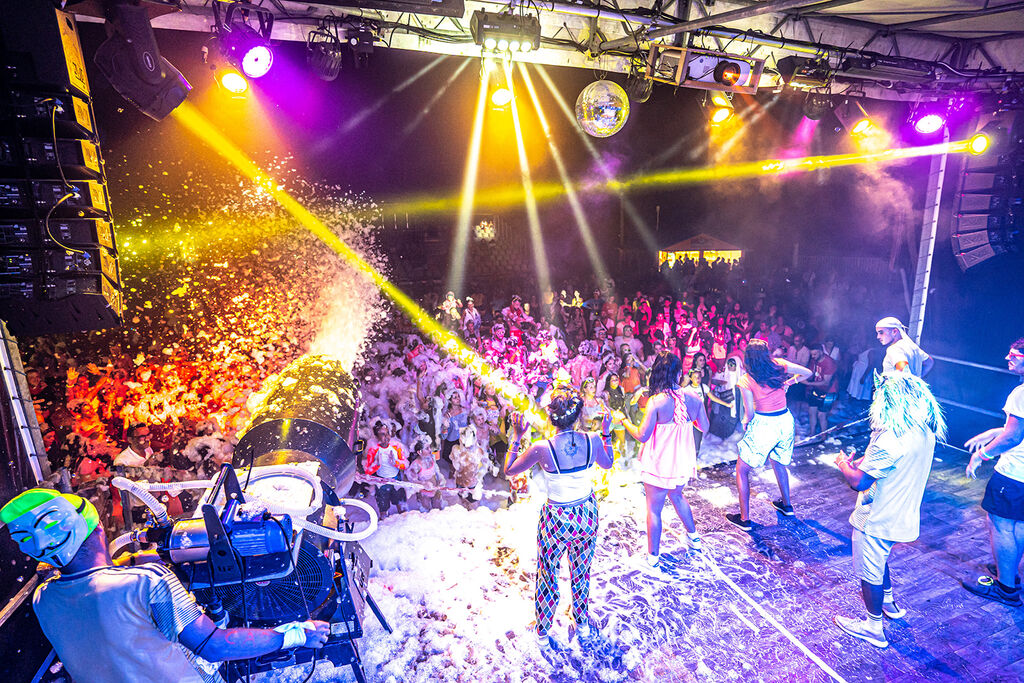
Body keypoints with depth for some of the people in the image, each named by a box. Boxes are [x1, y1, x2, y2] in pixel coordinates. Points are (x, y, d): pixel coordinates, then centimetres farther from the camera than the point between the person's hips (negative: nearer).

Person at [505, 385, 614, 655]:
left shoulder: (542, 448, -26)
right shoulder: (593, 440, -18)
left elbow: (509, 470, -8)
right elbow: (607, 464, 6)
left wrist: (516, 437, -1)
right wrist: (606, 433, 13)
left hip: (556, 521, -3)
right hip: (587, 515, 3)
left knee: (547, 578, 19)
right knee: (582, 573, 26)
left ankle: (543, 635, 38)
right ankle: (583, 626, 47)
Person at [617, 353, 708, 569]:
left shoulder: (656, 402, -24)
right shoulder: (693, 398, -9)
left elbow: (642, 436, -20)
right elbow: (704, 428, 5)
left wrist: (623, 420, -6)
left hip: (659, 466, -5)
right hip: (683, 462, 6)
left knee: (654, 509, 11)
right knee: (677, 496, 33)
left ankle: (653, 556, 25)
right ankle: (693, 536, 49)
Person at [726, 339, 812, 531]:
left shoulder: (746, 380, -15)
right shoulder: (779, 365, -4)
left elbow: (750, 413, -11)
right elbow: (807, 373, 10)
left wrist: (745, 422, 9)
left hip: (763, 426, -6)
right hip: (786, 422, 6)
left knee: (741, 470, 9)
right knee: (778, 463, 32)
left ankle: (744, 519, 10)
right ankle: (786, 505, 47)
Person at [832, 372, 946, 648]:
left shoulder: (890, 440, -32)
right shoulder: (926, 431, -4)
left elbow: (859, 482, -25)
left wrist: (844, 464, -7)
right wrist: (864, 463, 6)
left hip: (877, 519, -8)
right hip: (903, 516, 8)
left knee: (870, 572, 13)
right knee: (880, 560, 33)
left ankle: (873, 627, 30)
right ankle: (888, 601, 52)